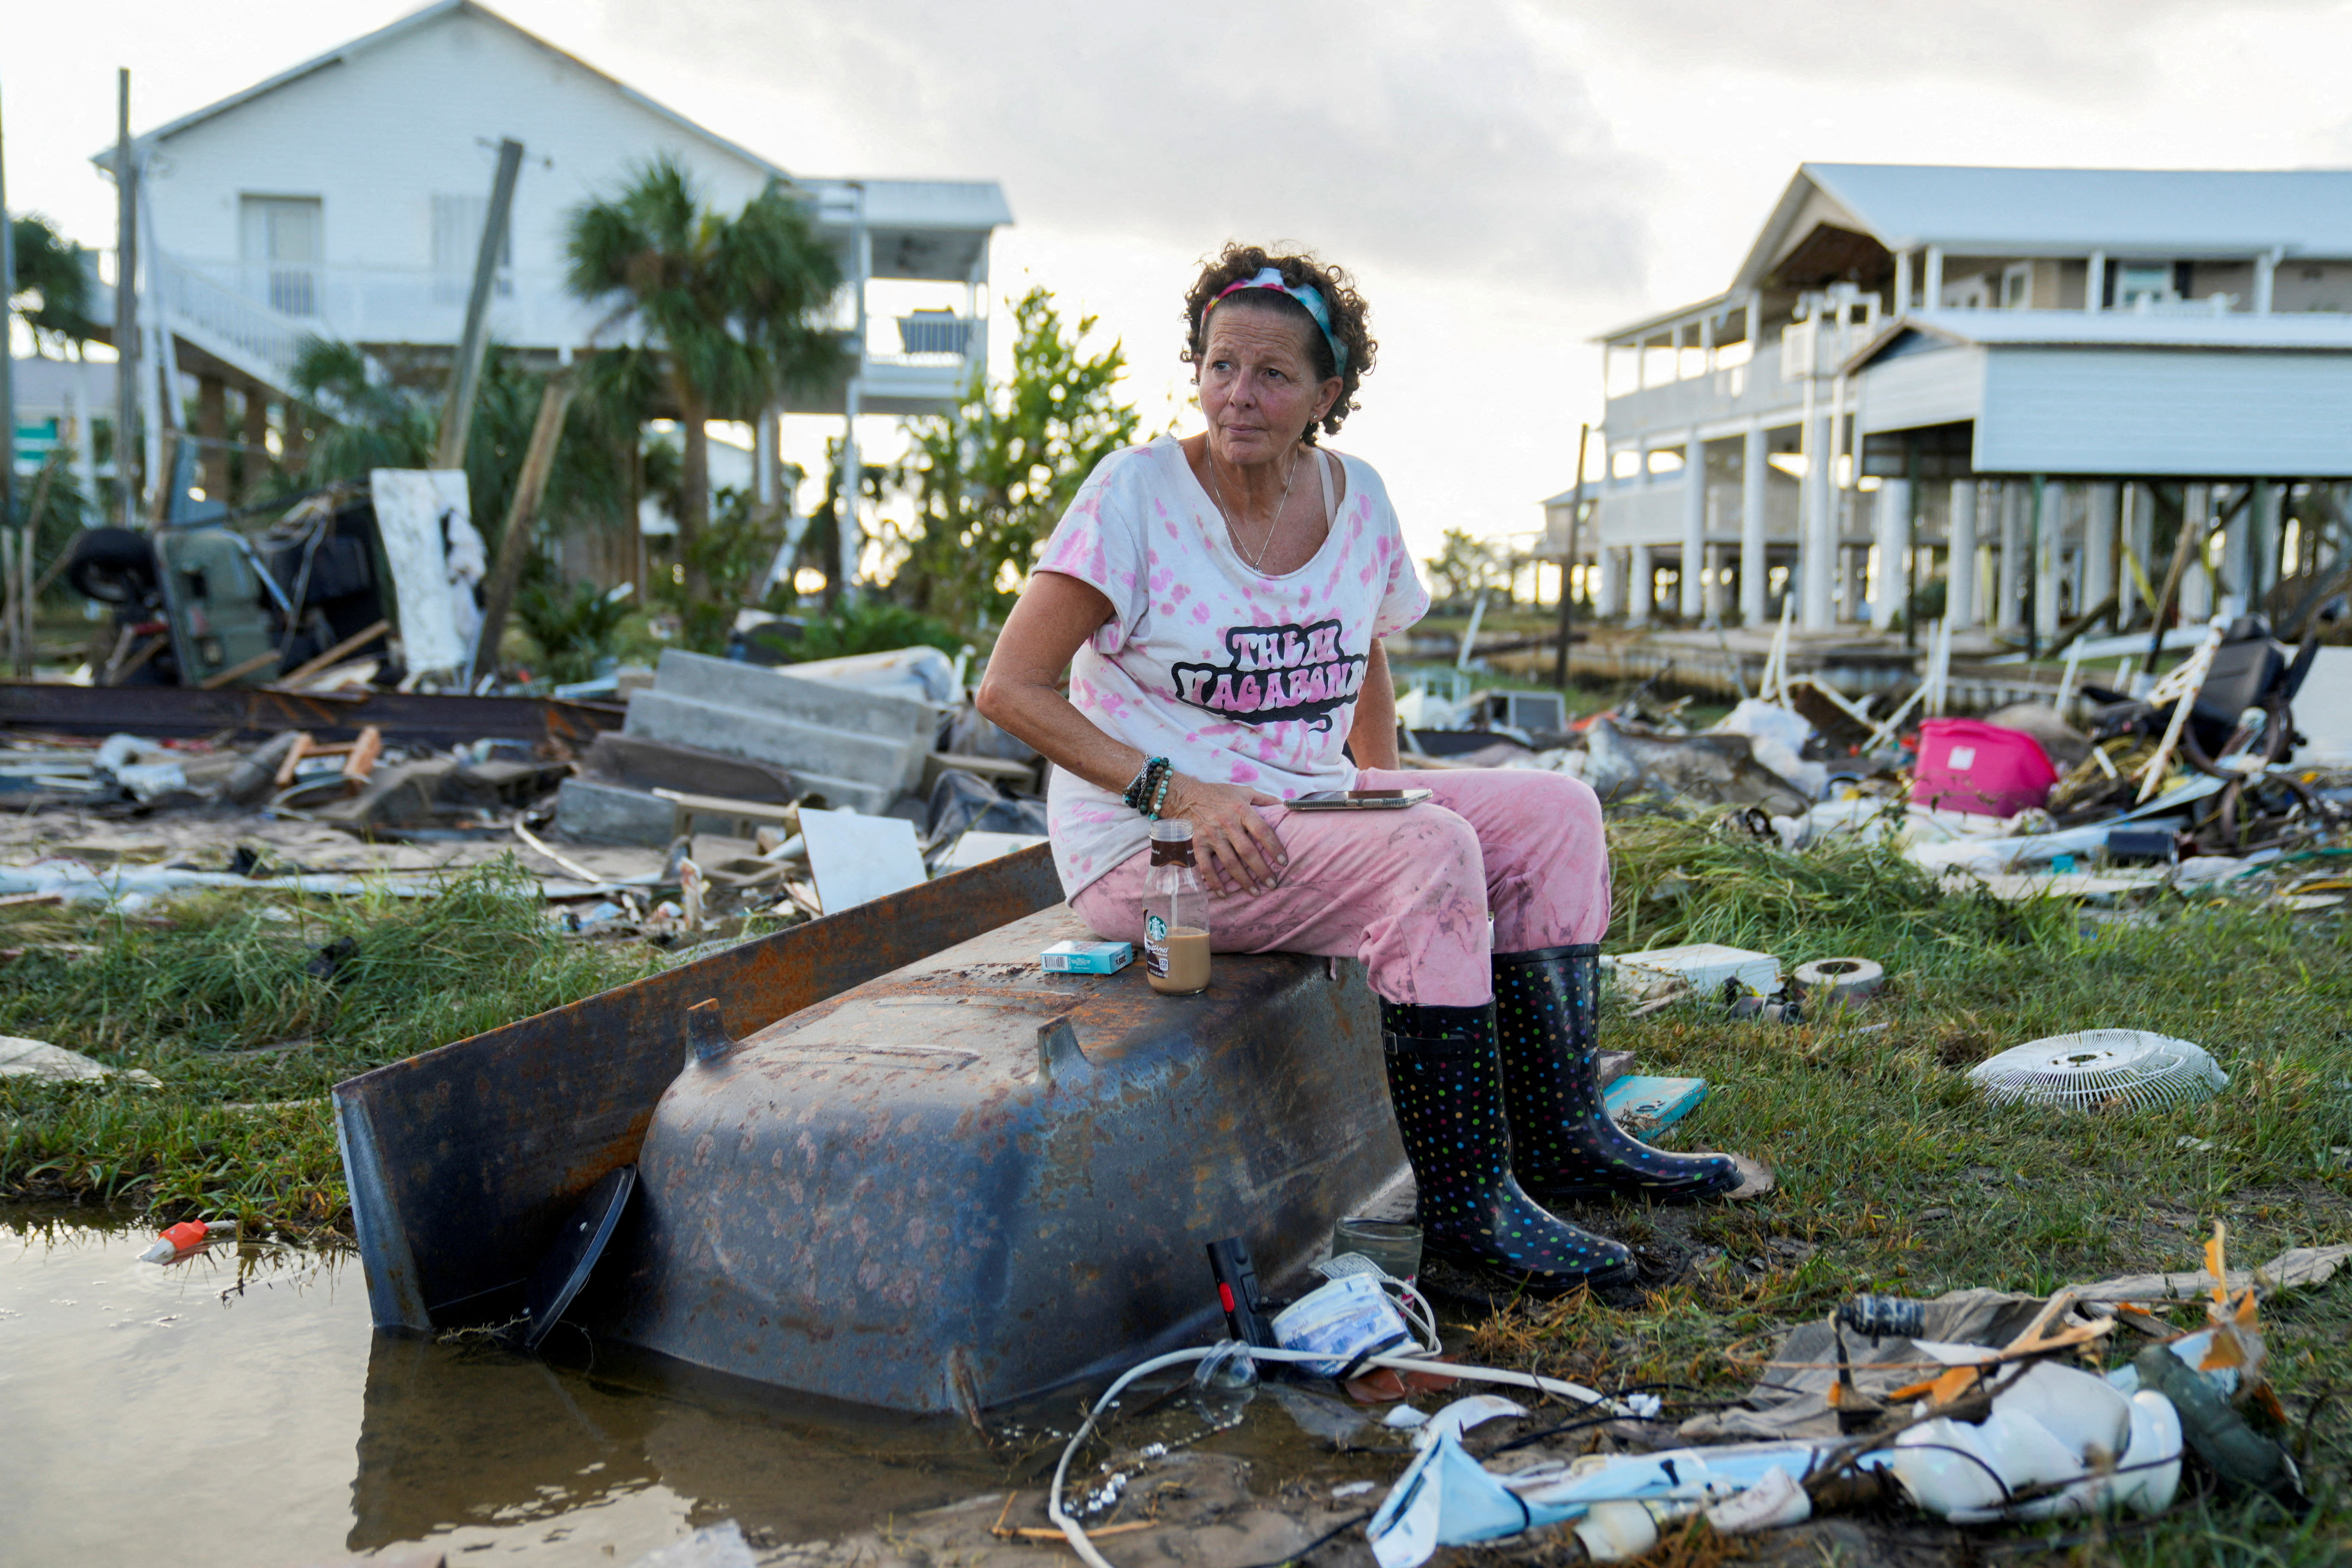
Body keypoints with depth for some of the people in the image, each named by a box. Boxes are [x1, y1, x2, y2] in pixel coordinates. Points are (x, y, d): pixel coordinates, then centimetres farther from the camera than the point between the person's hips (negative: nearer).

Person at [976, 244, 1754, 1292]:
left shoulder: (1355, 497, 4)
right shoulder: (1138, 491, -13)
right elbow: (1008, 688, -16)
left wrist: (1387, 793, 9)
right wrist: (1178, 790, -25)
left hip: (1305, 810, 7)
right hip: (1147, 848, -7)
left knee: (1554, 813, -3)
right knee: (1433, 856, -27)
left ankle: (1564, 1139, 3)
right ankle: (1465, 1205, -18)